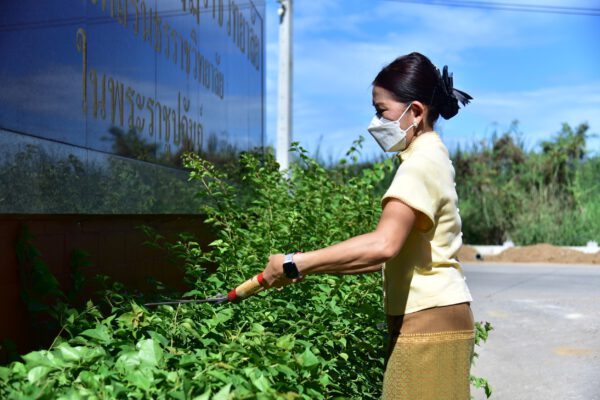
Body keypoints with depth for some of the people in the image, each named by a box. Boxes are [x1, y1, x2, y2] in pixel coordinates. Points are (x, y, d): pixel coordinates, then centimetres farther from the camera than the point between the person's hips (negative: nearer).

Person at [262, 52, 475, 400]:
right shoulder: (430, 157, 15)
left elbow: (382, 245, -31)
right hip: (432, 323, 9)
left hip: (429, 326, -9)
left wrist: (295, 264, -28)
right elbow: (394, 252, 14)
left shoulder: (421, 164, -15)